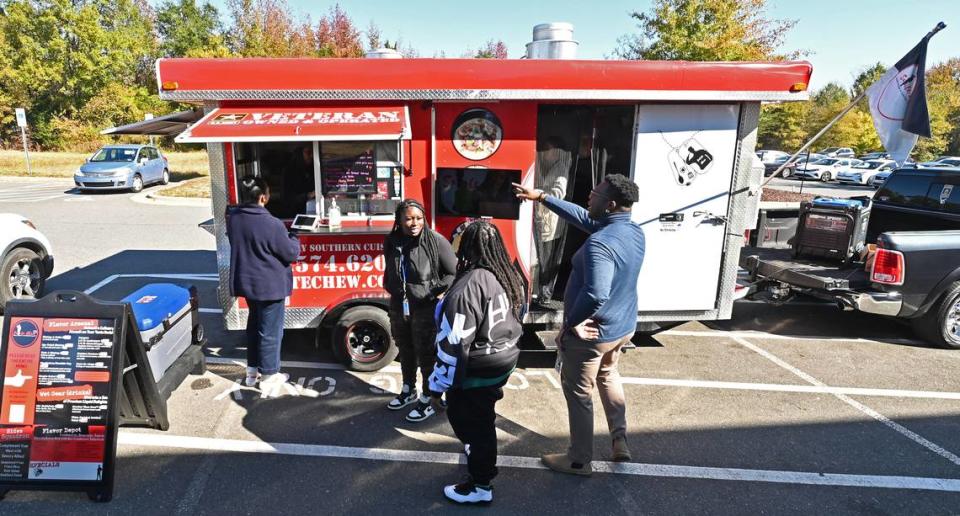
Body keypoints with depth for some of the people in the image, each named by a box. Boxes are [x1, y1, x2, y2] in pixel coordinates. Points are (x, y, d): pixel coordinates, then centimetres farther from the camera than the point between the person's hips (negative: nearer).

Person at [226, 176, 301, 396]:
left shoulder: (232, 218, -2)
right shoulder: (272, 224, -24)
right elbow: (291, 254, -15)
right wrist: (294, 239, 5)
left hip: (246, 282, 7)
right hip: (270, 285, -7)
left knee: (254, 325, 22)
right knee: (270, 331, 5)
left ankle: (252, 371, 34)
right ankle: (269, 377, 16)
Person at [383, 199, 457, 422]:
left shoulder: (435, 241, -16)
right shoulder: (392, 242, -1)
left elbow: (455, 273, -11)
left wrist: (435, 292, -14)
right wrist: (393, 292, 11)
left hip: (426, 310, -5)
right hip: (399, 308, 5)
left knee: (427, 356, 6)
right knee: (406, 352, 22)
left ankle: (427, 402, 23)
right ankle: (408, 391, 43)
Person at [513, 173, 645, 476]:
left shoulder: (600, 243, -30)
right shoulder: (635, 232, -1)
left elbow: (596, 294, -44)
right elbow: (584, 218, 9)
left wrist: (571, 323, -25)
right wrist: (542, 197, 11)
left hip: (592, 333, -8)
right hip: (623, 327, 9)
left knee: (578, 394, 12)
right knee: (608, 375, 33)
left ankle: (579, 460, 30)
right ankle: (620, 441, 38)